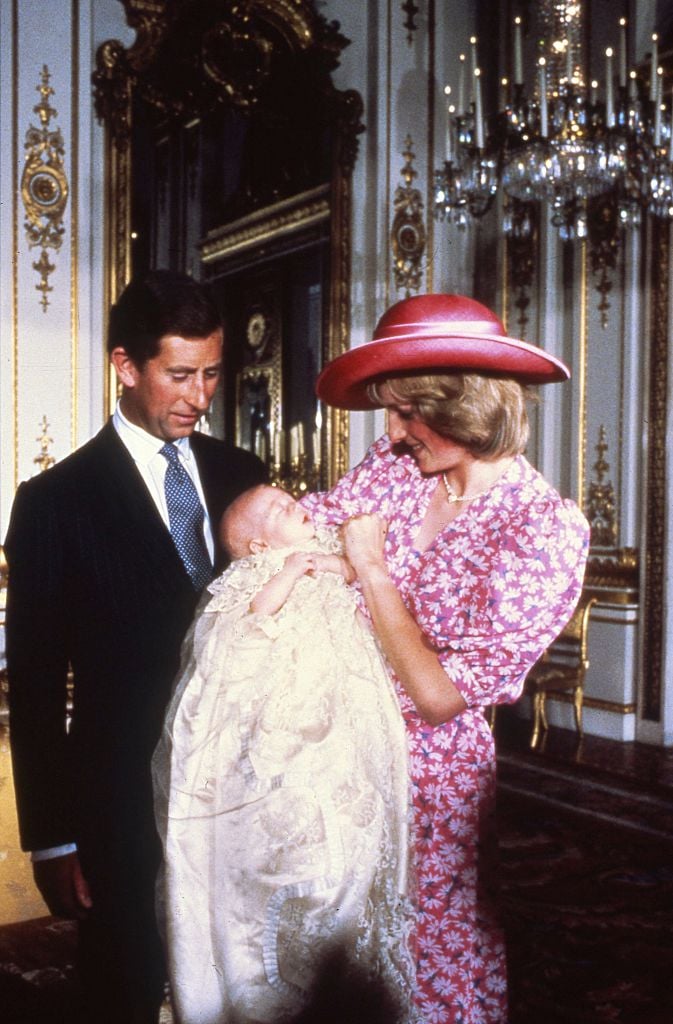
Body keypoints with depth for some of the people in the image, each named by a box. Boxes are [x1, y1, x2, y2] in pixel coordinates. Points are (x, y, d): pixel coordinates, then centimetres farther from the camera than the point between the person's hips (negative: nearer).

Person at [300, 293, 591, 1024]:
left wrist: (371, 568, -16)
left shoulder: (545, 529, -19)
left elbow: (440, 695, -20)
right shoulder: (393, 467, -3)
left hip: (428, 764, -5)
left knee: (434, 946, 16)